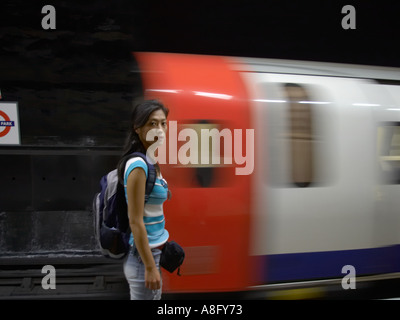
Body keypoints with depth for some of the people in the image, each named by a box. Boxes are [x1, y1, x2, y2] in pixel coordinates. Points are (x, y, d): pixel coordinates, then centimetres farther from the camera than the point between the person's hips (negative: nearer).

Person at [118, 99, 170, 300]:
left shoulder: (151, 163, 9)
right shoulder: (138, 166, -18)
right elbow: (135, 221, -20)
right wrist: (149, 267, -20)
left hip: (155, 251, 9)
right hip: (143, 254, -9)